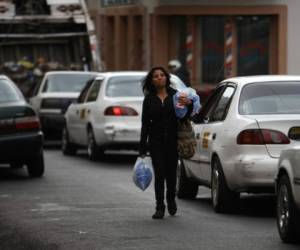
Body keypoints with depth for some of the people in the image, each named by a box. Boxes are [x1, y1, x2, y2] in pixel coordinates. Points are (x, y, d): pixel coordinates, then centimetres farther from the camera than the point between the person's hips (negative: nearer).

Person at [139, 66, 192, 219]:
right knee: (159, 174, -9)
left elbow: (184, 116, -3)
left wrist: (189, 104, -26)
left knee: (171, 173, 7)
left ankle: (171, 200, 33)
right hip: (156, 142, -1)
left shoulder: (175, 95, 3)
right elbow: (145, 124, 4)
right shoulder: (149, 99, 4)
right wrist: (142, 148, 1)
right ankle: (160, 208, -2)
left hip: (172, 141, 1)